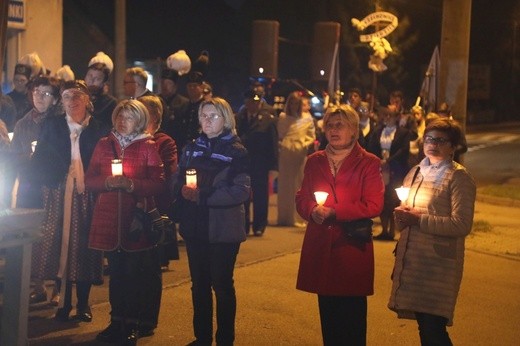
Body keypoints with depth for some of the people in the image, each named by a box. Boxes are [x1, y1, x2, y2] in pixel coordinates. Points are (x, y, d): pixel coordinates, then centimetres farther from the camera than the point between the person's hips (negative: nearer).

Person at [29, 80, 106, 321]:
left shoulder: (98, 128, 5)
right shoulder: (52, 125, 8)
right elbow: (39, 162, 5)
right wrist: (38, 190, -6)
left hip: (86, 196, -1)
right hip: (58, 195, 1)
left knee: (84, 247, 1)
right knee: (59, 246, 0)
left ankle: (83, 304, 14)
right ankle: (64, 303, 13)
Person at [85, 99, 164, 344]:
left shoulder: (148, 147, 2)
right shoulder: (103, 145, 11)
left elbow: (159, 183, -3)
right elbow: (89, 179, 9)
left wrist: (131, 184, -16)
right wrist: (107, 182, -11)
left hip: (136, 216, -3)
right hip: (108, 216, 3)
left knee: (135, 273, -1)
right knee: (116, 272, 7)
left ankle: (132, 325, 9)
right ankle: (116, 321, 18)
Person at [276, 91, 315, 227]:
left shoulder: (307, 119, 6)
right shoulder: (282, 118, 8)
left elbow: (311, 137, 6)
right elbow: (277, 135, 9)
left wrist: (305, 145, -12)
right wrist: (280, 144, -10)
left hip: (300, 156, 0)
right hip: (285, 155, 0)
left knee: (298, 186, 2)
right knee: (284, 186, 3)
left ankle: (297, 218, 8)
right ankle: (284, 217, 9)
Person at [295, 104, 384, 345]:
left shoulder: (368, 163, -2)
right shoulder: (315, 162, 12)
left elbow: (373, 205, -9)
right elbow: (302, 198, 13)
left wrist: (333, 212, -15)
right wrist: (312, 210, -11)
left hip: (352, 246, -4)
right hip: (320, 247, 4)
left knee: (352, 315, 0)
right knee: (327, 313, 10)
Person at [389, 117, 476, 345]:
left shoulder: (459, 177, -7)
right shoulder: (415, 172, 15)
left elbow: (461, 225, -17)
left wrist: (419, 219, -17)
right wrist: (401, 216, 1)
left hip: (438, 264, -7)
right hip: (410, 259, 7)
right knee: (423, 325, 12)